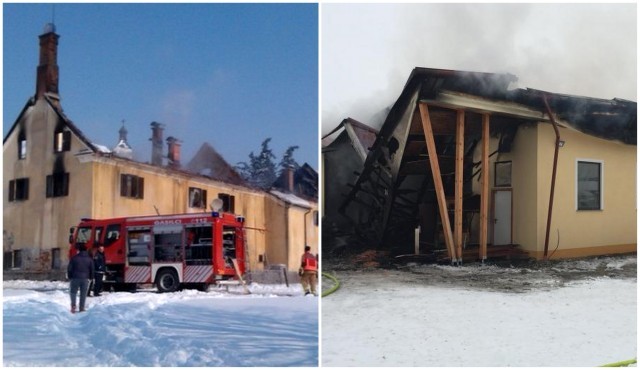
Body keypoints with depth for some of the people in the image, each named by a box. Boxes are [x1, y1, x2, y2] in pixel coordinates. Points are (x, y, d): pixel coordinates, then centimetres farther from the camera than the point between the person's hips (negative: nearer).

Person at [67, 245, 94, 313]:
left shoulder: (74, 258, -2)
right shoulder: (89, 259, 6)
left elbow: (69, 268, -2)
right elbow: (92, 270, 7)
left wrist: (69, 277, 7)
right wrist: (90, 278, 15)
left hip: (75, 278, -2)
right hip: (85, 279, 2)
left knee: (73, 292, 9)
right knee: (83, 294, 7)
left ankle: (73, 305, -10)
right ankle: (82, 308, 5)